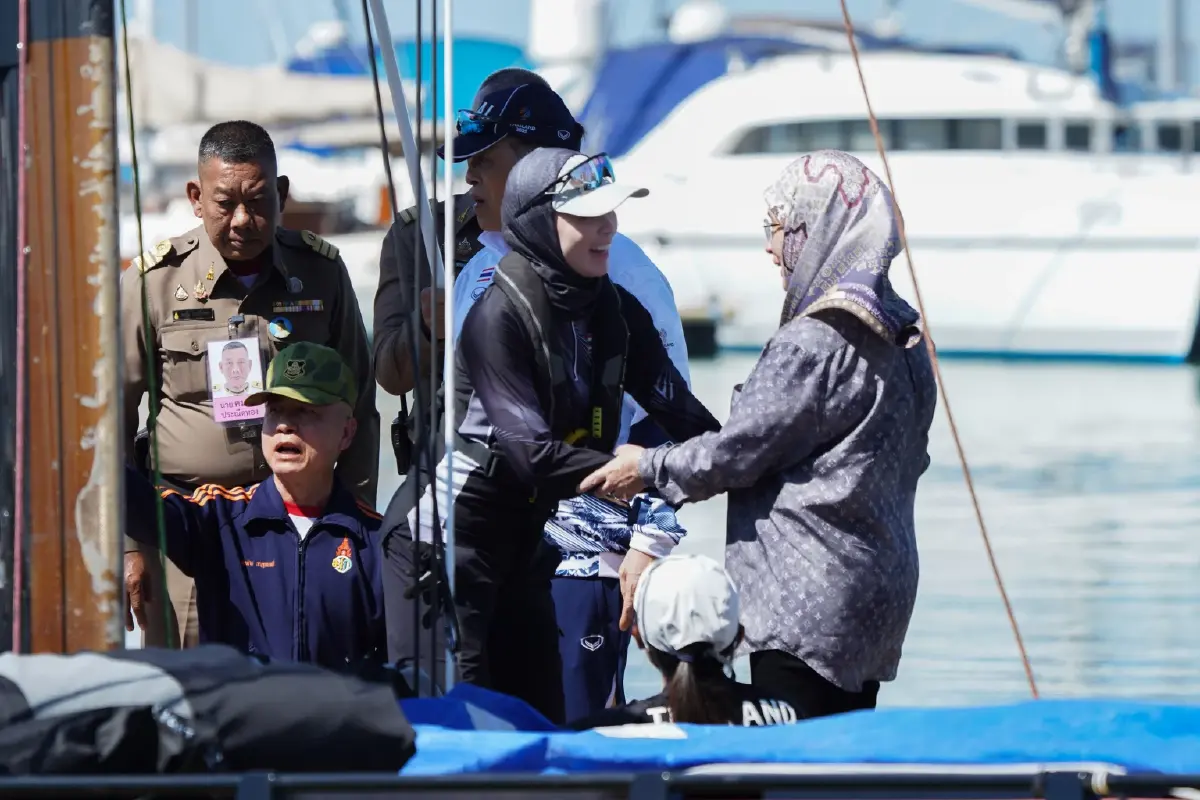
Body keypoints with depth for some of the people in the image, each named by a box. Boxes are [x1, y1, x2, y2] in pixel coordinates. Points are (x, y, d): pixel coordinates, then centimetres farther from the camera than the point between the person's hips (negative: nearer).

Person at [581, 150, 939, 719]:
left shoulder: (811, 344, -17)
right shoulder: (904, 336, 10)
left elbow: (739, 450, -12)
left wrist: (650, 468, 5)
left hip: (804, 601, -9)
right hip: (882, 584, 9)